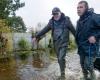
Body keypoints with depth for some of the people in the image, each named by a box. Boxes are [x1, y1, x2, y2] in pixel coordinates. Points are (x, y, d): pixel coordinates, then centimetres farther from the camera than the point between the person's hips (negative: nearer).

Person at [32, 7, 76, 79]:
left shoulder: (66, 20, -5)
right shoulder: (52, 21, 4)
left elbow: (73, 30, -1)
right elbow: (44, 30, 9)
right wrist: (37, 36, 9)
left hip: (63, 43, -4)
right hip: (56, 43, 4)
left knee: (61, 58, -14)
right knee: (59, 59, 11)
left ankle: (62, 74, 3)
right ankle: (62, 73, 28)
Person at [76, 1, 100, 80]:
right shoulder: (79, 21, 8)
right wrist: (79, 44, 15)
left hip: (91, 47, -7)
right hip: (81, 48, 8)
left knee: (88, 66, -8)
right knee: (83, 65, 16)